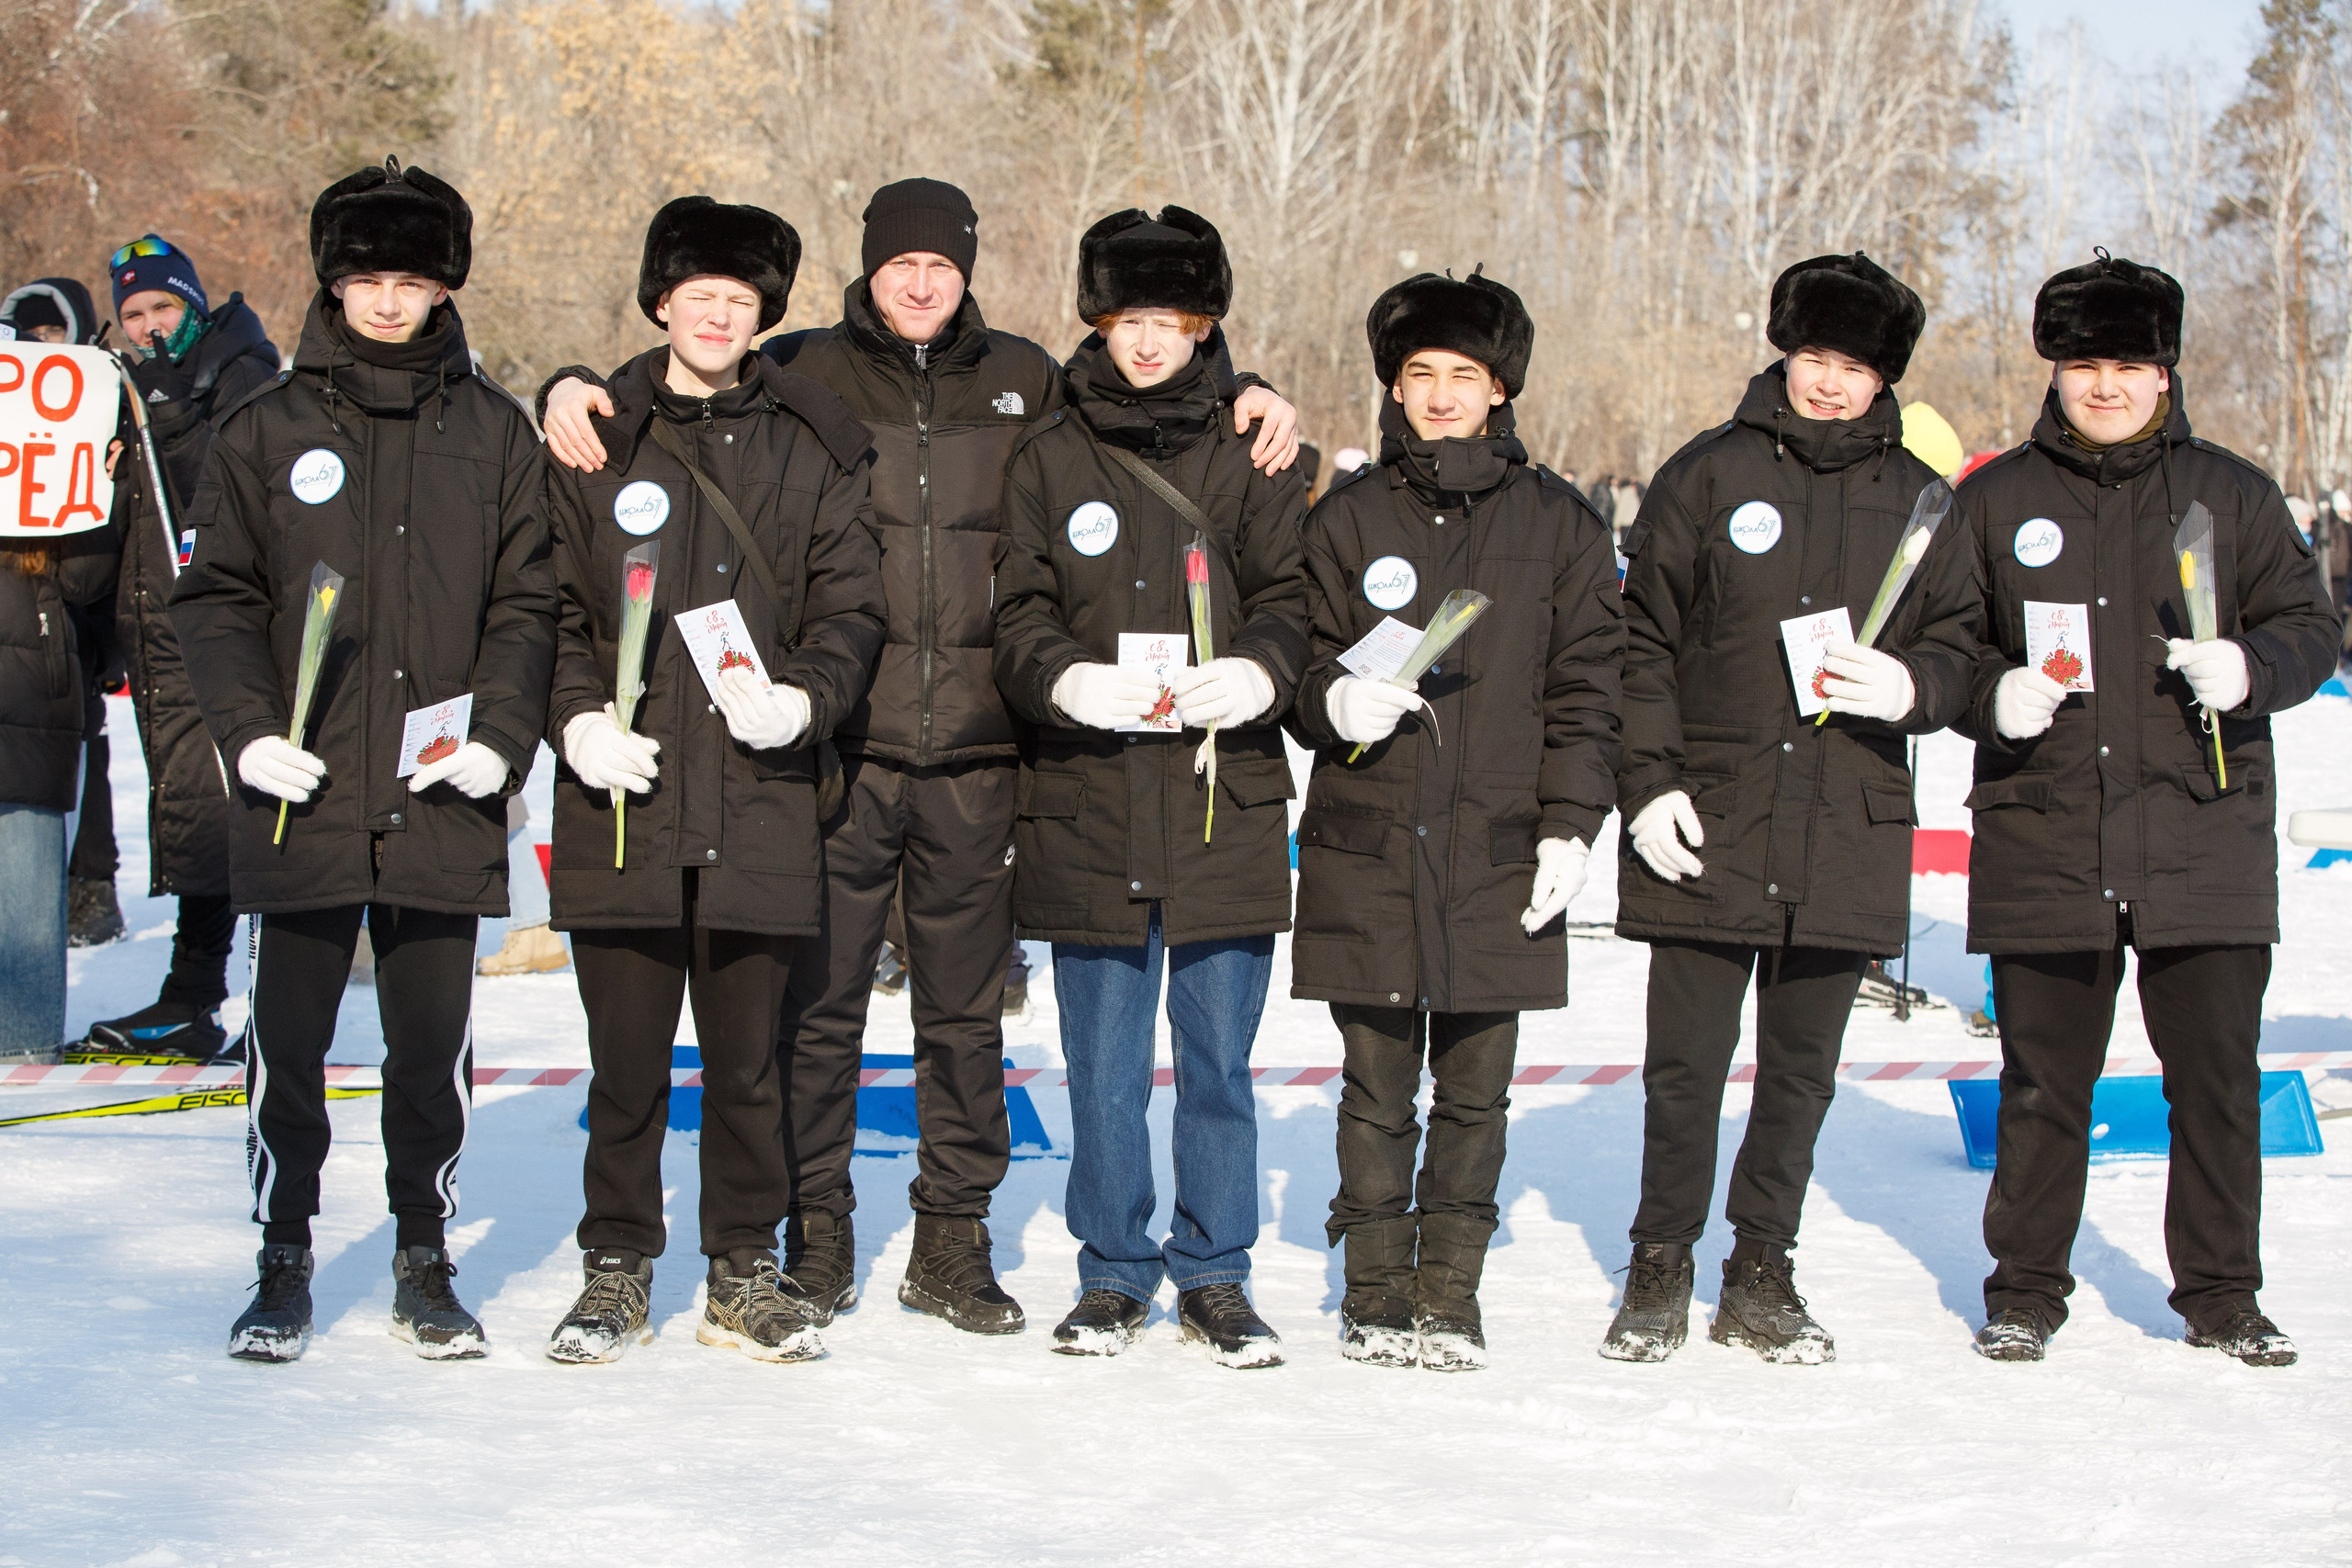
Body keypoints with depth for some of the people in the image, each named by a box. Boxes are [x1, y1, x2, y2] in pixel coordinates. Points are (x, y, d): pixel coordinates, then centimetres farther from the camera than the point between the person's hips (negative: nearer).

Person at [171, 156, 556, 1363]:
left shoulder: (493, 433, 7)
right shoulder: (269, 428, 6)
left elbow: (527, 601, 6)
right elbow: (212, 595, 5)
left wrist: (501, 733, -8)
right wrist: (247, 728, -10)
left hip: (443, 806, 0)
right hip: (299, 799, 0)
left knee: (434, 1049, 6)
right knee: (287, 1046, 5)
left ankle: (424, 1263, 22)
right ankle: (283, 1264, 20)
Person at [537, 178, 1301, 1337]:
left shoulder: (1022, 383, 12)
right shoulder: (803, 373, 6)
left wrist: (1244, 399, 9)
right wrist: (574, 391, -8)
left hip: (975, 761, 2)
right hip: (840, 751, -2)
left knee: (966, 1012, 8)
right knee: (820, 1003, 2)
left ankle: (953, 1242, 19)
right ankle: (815, 1242, 14)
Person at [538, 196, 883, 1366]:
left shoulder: (811, 447, 9)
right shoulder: (598, 441, 8)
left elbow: (851, 604, 8)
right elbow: (549, 603, 8)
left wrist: (805, 695, -10)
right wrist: (577, 716, -7)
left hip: (759, 797, 0)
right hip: (624, 797, 0)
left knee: (747, 1053, 5)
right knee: (627, 1053, 4)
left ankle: (746, 1271, 17)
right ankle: (616, 1268, 18)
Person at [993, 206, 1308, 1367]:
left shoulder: (1250, 454, 8)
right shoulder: (1049, 459, 9)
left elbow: (1289, 595, 4)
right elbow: (1019, 617, 4)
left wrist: (1255, 669, -17)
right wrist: (1069, 679, -17)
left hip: (1224, 802, 0)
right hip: (1089, 804, 0)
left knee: (1219, 1060, 6)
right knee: (1103, 1063, 6)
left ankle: (1214, 1274, 19)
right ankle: (1113, 1273, 19)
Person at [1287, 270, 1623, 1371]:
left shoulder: (1557, 524, 7)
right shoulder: (1348, 518, 8)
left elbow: (1586, 689, 6)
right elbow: (1301, 668, 10)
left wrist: (1570, 826, -2)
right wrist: (1337, 704, -13)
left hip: (1500, 855, 0)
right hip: (1366, 853, 0)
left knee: (1474, 1090, 4)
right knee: (1377, 1086, 4)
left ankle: (1451, 1293, 15)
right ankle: (1377, 1292, 15)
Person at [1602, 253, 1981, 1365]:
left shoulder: (1917, 500, 8)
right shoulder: (1707, 476, 3)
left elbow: (1959, 643, 12)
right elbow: (1641, 638, 3)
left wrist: (1912, 687, -10)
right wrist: (1648, 779, -6)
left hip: (1848, 834, 2)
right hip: (1707, 829, -2)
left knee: (1801, 1069, 9)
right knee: (1685, 1065, 1)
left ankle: (1762, 1275, 22)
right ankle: (1659, 1272, 16)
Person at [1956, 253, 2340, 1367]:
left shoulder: (2232, 495, 9)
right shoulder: (1997, 500, 9)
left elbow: (2311, 627, 9)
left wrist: (2249, 669, -12)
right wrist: (1992, 695, -10)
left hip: (2205, 842, 0)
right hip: (2044, 842, 0)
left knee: (2218, 1076, 2)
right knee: (2043, 1079, 5)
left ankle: (2222, 1294, 15)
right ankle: (2025, 1288, 18)